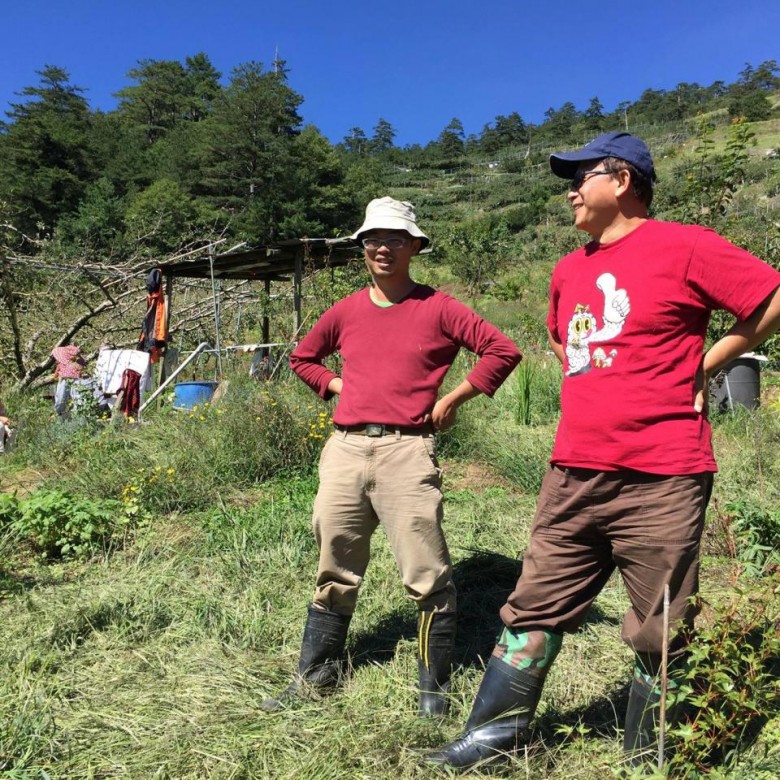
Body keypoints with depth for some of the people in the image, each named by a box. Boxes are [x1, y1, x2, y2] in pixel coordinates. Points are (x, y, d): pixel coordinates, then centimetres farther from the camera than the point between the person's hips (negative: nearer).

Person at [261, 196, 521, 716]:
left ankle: (434, 688, 18)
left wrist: (451, 401, -3)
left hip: (406, 450, -4)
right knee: (335, 572, 15)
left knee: (428, 577, 0)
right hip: (345, 448, 5)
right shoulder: (346, 311, 13)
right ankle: (316, 676, 31)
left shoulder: (437, 308, 1)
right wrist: (339, 388, 11)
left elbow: (503, 350, -2)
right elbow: (302, 357, 27)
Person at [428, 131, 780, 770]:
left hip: (660, 481, -6)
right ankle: (496, 735, 28)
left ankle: (646, 761, 29)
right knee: (535, 611, 13)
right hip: (573, 477, 6)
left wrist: (702, 367, -2)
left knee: (660, 637, 8)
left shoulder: (684, 247, -5)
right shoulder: (570, 270, 15)